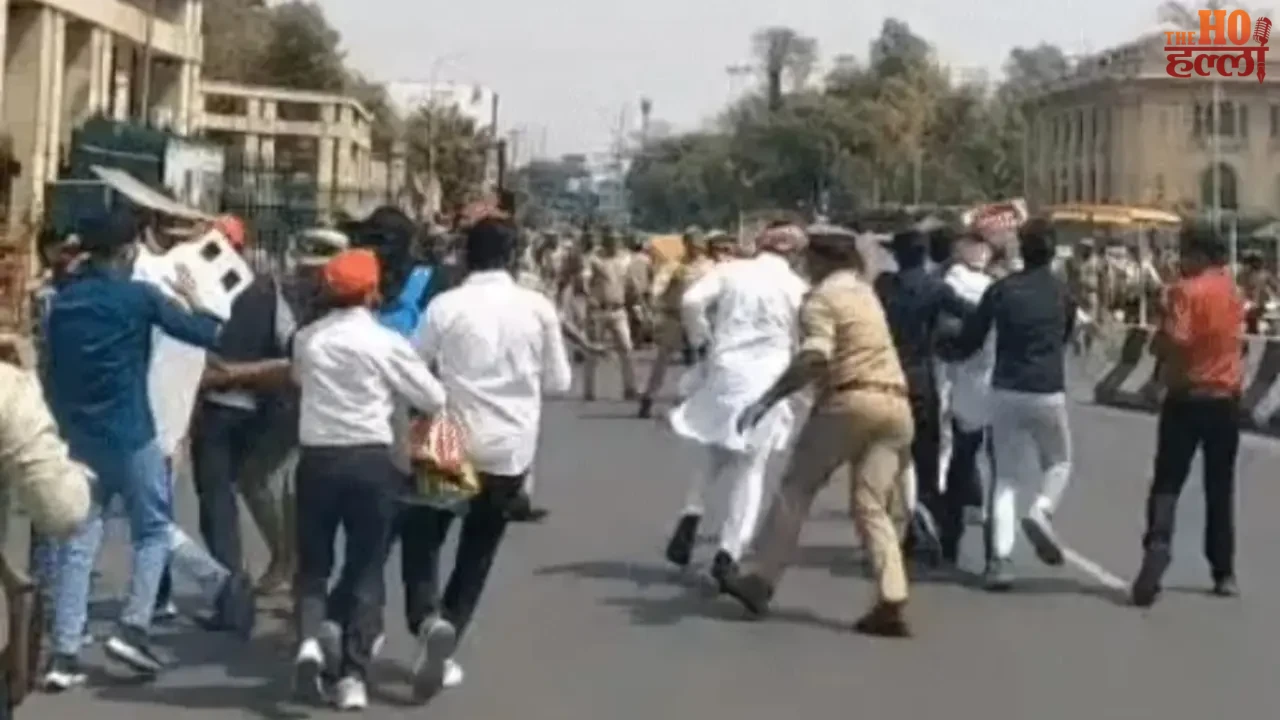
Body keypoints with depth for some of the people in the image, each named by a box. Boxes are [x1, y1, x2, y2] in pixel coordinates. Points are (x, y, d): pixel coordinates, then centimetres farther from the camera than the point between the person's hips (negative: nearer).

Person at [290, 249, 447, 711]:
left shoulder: (306, 339, 3)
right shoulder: (385, 342, -6)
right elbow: (434, 399, 0)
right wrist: (392, 392, 18)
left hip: (317, 457, 2)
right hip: (370, 460, -2)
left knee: (313, 561, 14)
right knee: (366, 568, 6)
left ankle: (308, 640, -11)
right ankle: (352, 675, 3)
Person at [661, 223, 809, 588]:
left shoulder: (730, 271, 3)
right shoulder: (798, 287, 2)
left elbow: (691, 302, -10)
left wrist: (701, 339, 4)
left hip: (724, 373, 2)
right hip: (767, 380, -2)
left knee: (716, 457, 22)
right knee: (750, 469, 6)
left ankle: (691, 516, 0)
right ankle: (729, 552, -2)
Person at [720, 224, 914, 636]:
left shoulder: (822, 298, -3)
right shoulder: (865, 293, 24)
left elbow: (816, 356, -20)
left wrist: (769, 398, -20)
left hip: (850, 400, -7)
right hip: (895, 404, 7)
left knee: (797, 486, 6)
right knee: (873, 505, 4)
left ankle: (759, 579, 7)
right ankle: (891, 603, -9)